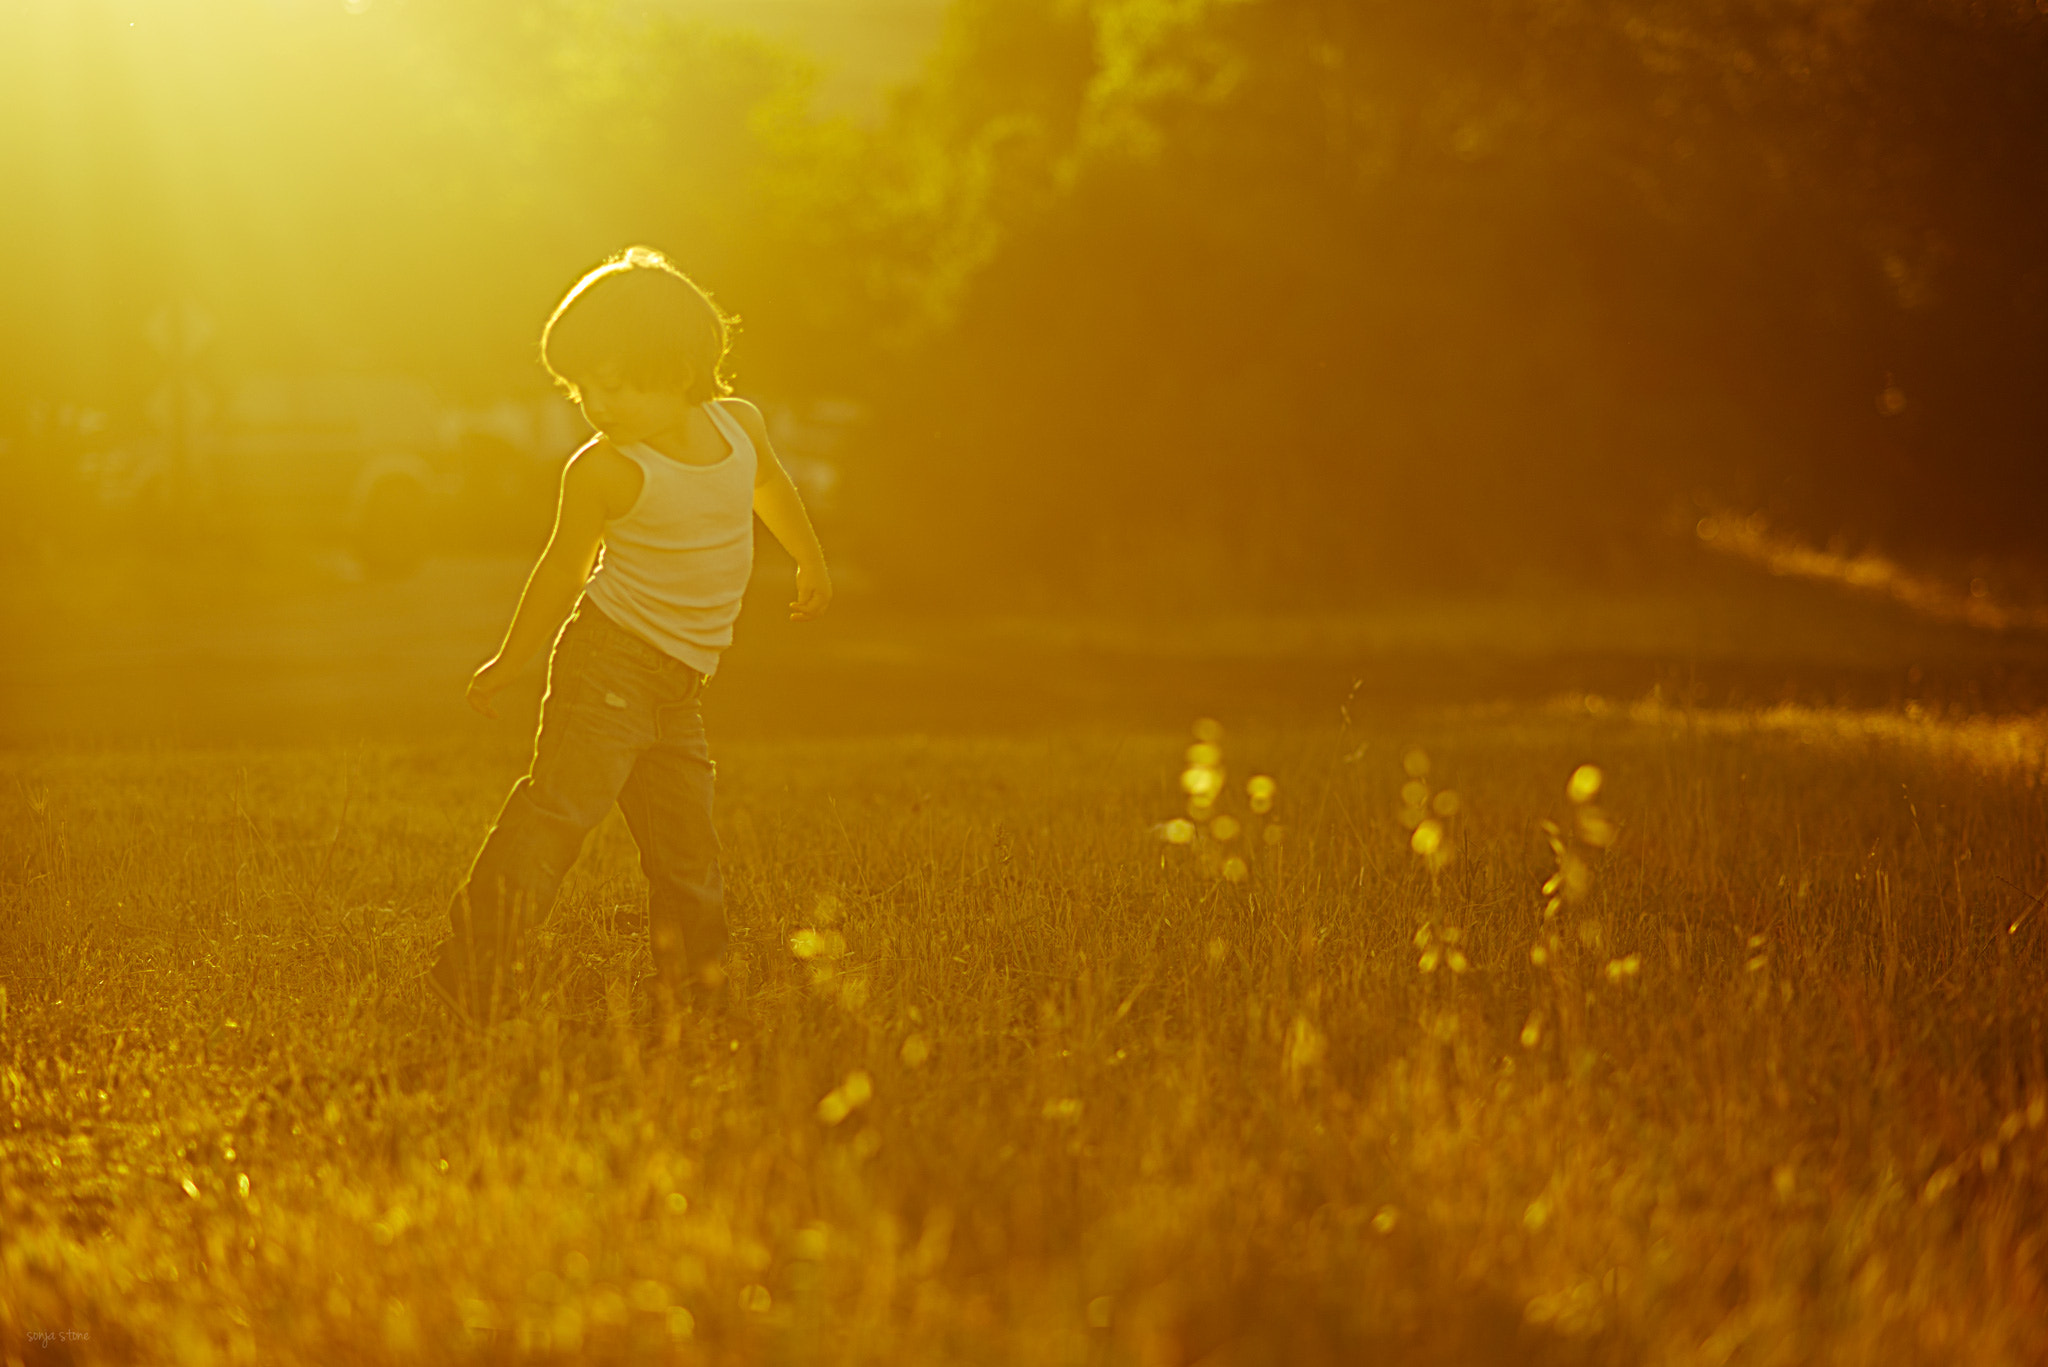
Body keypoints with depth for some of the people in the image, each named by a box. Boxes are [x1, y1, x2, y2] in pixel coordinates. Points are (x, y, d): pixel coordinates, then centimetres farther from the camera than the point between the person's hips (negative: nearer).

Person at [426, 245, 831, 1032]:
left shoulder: (739, 424, 2)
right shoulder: (605, 470, -12)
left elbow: (769, 484, 26)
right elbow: (564, 572, 2)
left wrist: (810, 559, 41)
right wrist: (507, 665, 11)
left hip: (678, 684, 5)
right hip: (611, 661, -5)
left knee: (685, 843, 7)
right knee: (559, 804, -18)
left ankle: (694, 991, 16)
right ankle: (473, 969, -19)